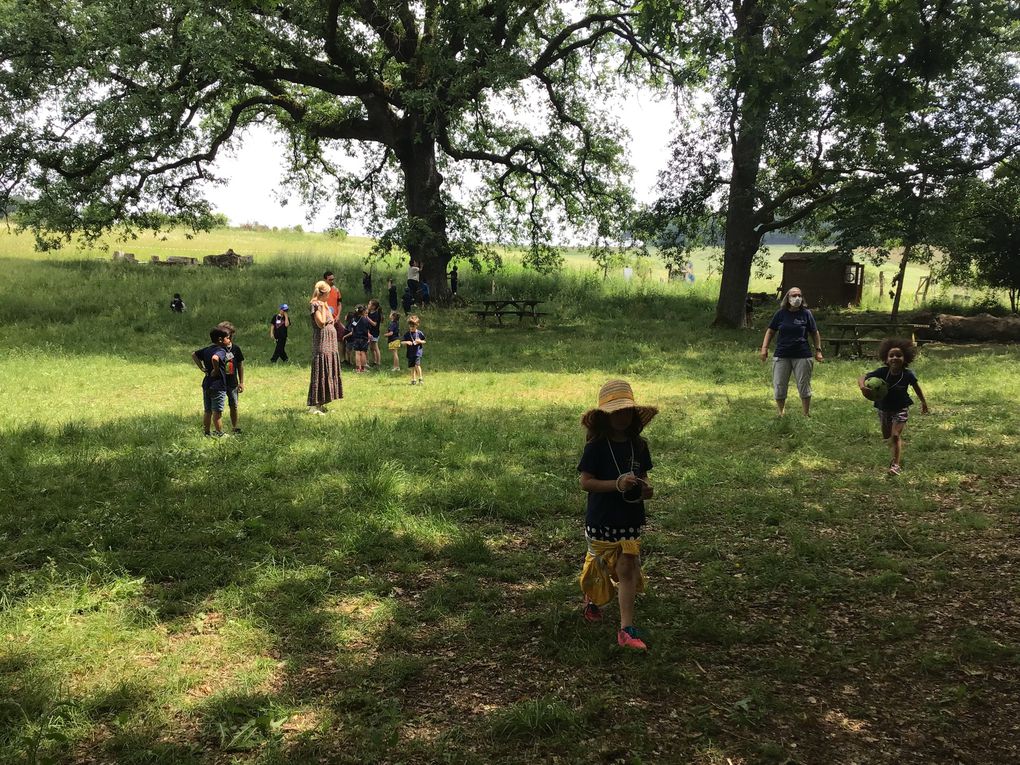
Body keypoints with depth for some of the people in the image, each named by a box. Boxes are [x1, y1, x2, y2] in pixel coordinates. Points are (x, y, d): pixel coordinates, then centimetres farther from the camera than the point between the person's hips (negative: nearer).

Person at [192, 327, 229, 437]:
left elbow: (194, 355, 19)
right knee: (217, 412, -1)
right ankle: (219, 434, 6)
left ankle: (207, 433, 22)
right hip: (218, 386, -8)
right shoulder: (221, 351, -16)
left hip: (206, 384, 8)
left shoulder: (207, 349, 9)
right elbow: (214, 358, -37)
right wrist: (216, 370, -22)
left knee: (207, 411, 15)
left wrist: (202, 368, 12)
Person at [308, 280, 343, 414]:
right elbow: (321, 323, -21)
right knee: (320, 373, -9)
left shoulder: (322, 304, 17)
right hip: (322, 344, -10)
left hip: (330, 344, 10)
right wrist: (323, 307, -13)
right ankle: (314, 406, -8)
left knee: (328, 372, 11)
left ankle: (320, 403, 16)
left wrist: (327, 307, 13)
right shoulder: (315, 305, -11)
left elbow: (331, 321, 18)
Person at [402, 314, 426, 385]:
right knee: (412, 367, 8)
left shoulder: (420, 333, -2)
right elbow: (402, 342, 5)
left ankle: (420, 379, -7)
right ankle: (413, 380, 17)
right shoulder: (407, 334, 3)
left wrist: (420, 341, -13)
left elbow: (424, 341, 8)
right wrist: (406, 342, -16)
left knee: (417, 365, -18)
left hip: (418, 352, -3)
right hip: (410, 353, 3)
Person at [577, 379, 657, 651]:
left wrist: (646, 488, -9)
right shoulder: (596, 447, -13)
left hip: (630, 520, 3)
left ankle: (626, 629, -2)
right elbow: (586, 482, -17)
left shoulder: (638, 445, 1)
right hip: (602, 520, -3)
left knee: (627, 570, -3)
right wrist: (617, 484, -27)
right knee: (598, 566, 15)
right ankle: (591, 601, 46)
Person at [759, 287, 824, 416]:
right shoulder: (781, 313, 4)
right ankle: (781, 413, 21)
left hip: (802, 356, -1)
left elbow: (815, 333, 9)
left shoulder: (806, 313, 1)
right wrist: (764, 348, 0)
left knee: (804, 386, 4)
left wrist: (818, 350, 5)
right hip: (781, 356, 1)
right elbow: (770, 331, 9)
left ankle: (806, 415, 18)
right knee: (779, 387, 4)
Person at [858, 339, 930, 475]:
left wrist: (924, 402, 15)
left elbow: (916, 387, 2)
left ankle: (896, 464, -10)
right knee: (887, 437, 18)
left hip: (900, 409, -3)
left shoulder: (908, 374, -19)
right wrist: (862, 387, -50)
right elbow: (862, 377, -27)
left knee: (896, 435, -16)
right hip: (883, 409, 3)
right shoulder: (882, 372, -21)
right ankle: (897, 456, 47)